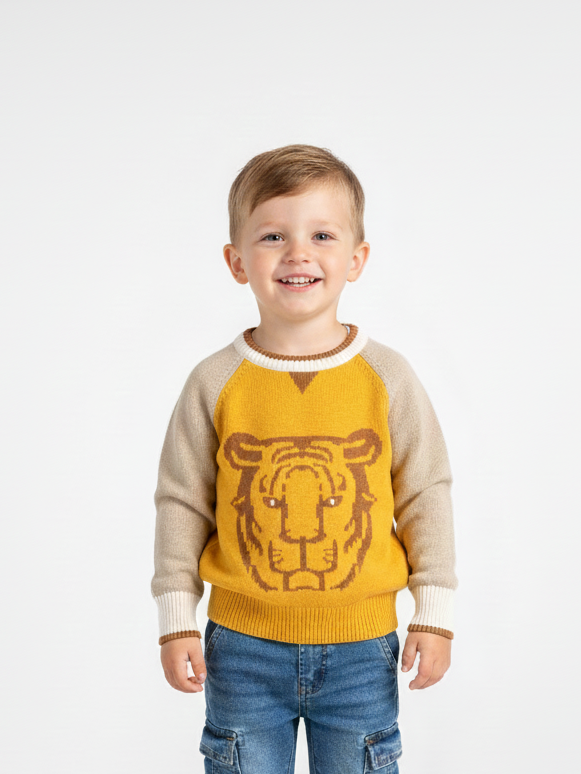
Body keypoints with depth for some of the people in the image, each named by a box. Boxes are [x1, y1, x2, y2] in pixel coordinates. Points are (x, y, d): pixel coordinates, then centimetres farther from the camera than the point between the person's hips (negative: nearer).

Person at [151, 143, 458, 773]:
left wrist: (435, 615, 1)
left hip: (360, 647, 0)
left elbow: (426, 494, 2)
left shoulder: (387, 377, -5)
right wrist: (176, 622, 1)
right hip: (243, 645, 0)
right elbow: (182, 503, 1)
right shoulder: (215, 383, -6)